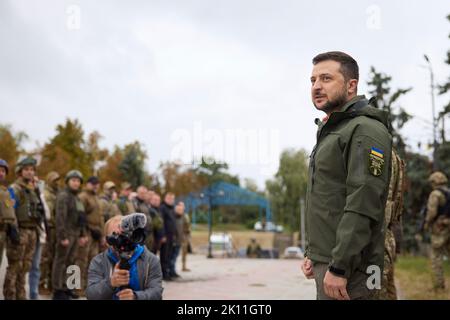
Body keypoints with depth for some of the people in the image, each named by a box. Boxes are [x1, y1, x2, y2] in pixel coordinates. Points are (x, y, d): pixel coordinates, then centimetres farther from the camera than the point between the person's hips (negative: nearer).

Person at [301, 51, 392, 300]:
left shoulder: (365, 131, -13)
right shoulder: (330, 132, 19)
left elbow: (362, 207, -22)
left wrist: (339, 267, -24)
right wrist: (311, 253, 16)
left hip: (348, 267, -9)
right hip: (325, 261, 9)